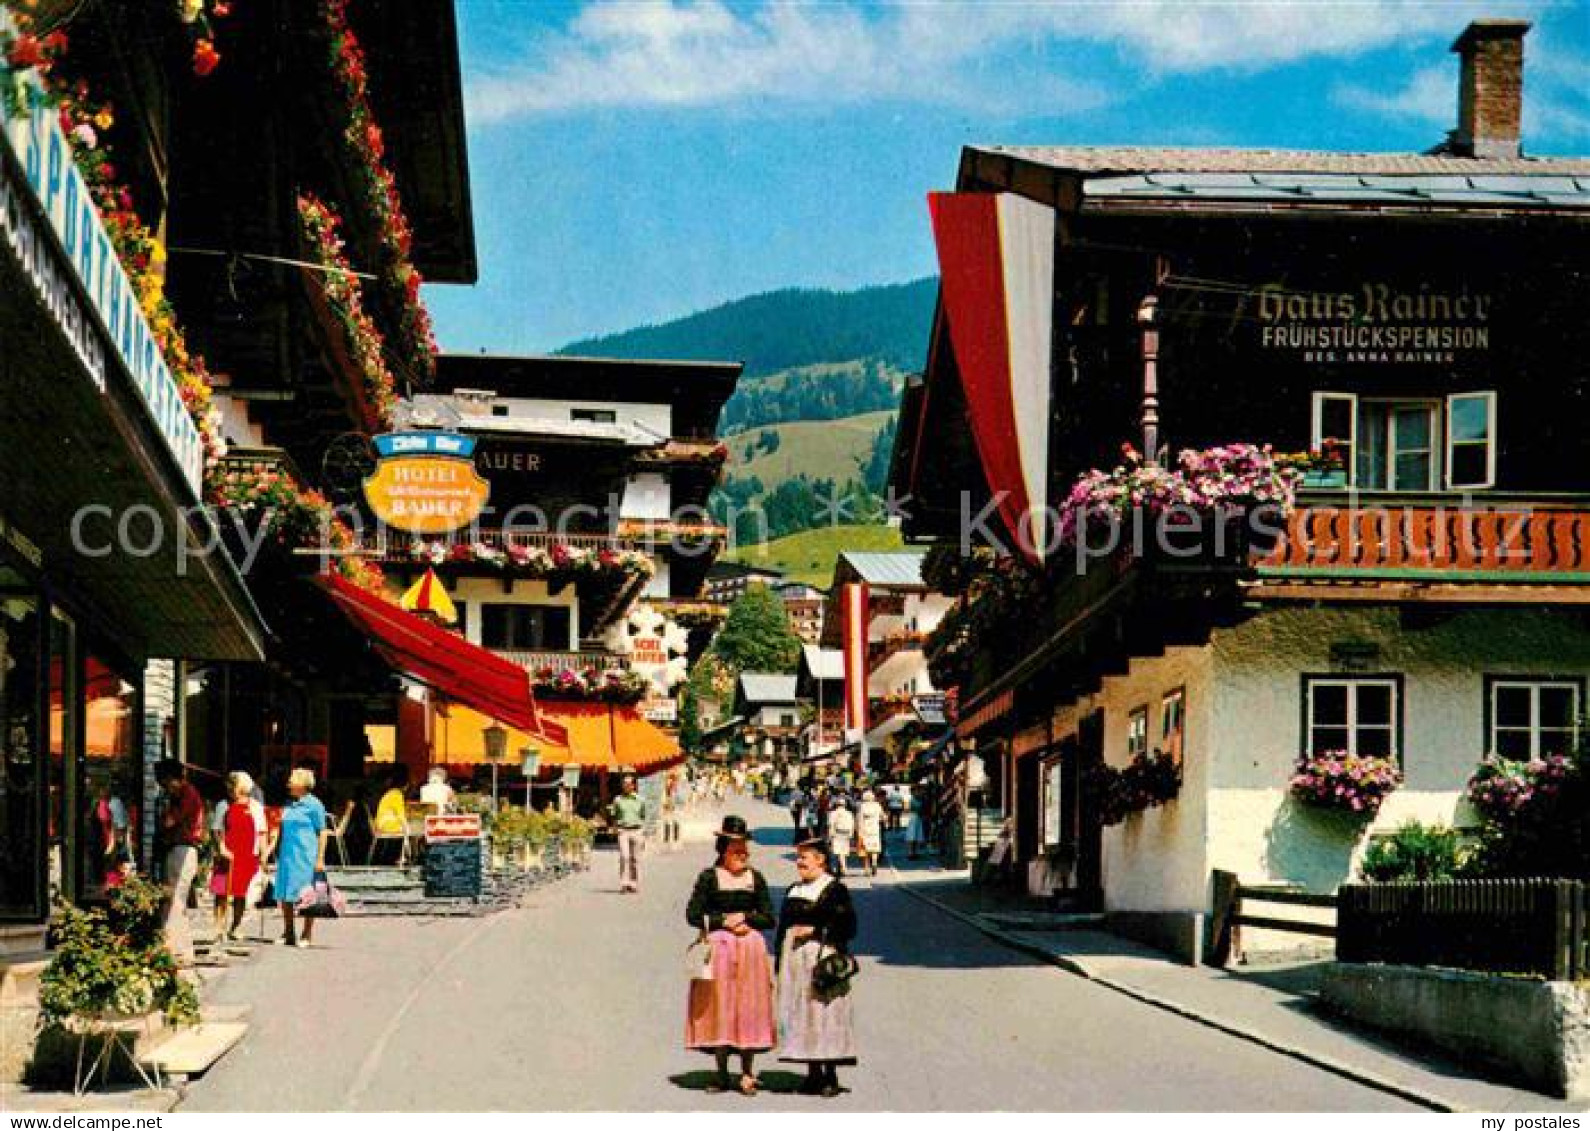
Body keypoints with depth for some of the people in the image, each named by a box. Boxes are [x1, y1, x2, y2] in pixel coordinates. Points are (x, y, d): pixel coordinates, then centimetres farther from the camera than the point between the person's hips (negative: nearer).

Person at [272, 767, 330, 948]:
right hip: (287, 856, 6)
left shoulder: (313, 805, -5)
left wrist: (320, 859, -11)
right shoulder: (290, 805, 14)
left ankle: (307, 935, 6)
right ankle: (288, 934, 16)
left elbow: (322, 833, -5)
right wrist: (277, 853, 15)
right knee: (285, 896, 6)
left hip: (306, 858, -6)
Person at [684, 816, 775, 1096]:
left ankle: (747, 1073, 6)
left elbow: (768, 918, 6)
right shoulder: (709, 877, 1)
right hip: (717, 947, -1)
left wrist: (744, 918, -9)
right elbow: (693, 915, -3)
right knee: (718, 1008, 0)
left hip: (750, 948, 1)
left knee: (749, 1009, -1)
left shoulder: (755, 878, 7)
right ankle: (722, 1074, 9)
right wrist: (724, 921, -9)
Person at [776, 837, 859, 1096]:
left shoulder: (835, 889, -6)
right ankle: (813, 1073, 13)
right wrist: (780, 962, 12)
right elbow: (784, 926, 18)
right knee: (799, 1015, 6)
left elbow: (847, 926, -11)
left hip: (821, 956, -7)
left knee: (824, 1013, -6)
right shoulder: (794, 891, 15)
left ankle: (830, 1076, -1)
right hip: (793, 958, 7)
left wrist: (815, 931, -16)